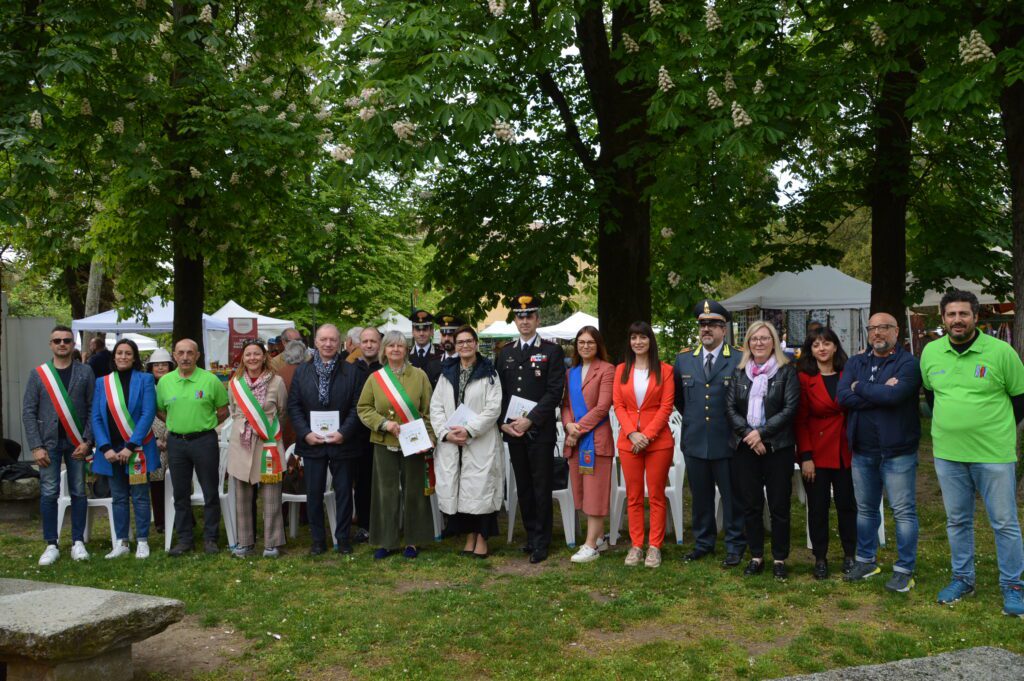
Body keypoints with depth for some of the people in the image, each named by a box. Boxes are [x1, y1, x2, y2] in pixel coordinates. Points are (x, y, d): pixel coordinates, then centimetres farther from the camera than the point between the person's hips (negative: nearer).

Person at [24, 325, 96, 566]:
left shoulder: (85, 372, 3)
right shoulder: (38, 374, 4)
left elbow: (93, 409, 0)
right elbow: (28, 412, 1)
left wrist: (87, 441, -8)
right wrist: (36, 446, -6)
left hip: (77, 443, 0)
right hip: (49, 442, 0)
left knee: (78, 492, 5)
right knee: (49, 494, 1)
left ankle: (78, 543, 13)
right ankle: (51, 545, 9)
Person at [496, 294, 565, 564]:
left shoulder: (552, 350, -1)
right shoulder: (506, 352, 13)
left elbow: (555, 391, -9)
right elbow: (500, 391, 12)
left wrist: (531, 420, -15)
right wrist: (504, 423, -2)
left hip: (540, 430, -4)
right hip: (511, 429, 4)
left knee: (541, 486, -1)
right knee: (523, 486, 11)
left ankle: (541, 542, 7)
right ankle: (530, 535, 21)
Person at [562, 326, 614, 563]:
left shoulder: (606, 369, -4)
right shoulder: (571, 372, 16)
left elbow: (603, 406, -11)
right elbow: (566, 404, 12)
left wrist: (579, 428, -12)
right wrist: (569, 426, -7)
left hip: (596, 437, -6)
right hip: (574, 439, 7)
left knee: (595, 490, -4)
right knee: (582, 490, 10)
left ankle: (591, 546, -3)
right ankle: (599, 537, 21)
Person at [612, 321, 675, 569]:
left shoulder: (664, 370, 1)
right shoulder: (621, 370, 8)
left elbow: (666, 406, -5)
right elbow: (618, 405, 3)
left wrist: (647, 435, -13)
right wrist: (632, 433, -11)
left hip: (658, 440, -2)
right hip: (628, 440, 3)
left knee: (656, 495, 4)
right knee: (633, 496, 7)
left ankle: (654, 546, 10)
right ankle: (636, 545, 15)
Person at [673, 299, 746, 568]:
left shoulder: (740, 360, -7)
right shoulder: (684, 359, 6)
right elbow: (678, 396, 21)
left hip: (727, 442, -4)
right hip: (694, 442, 4)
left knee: (732, 496, 7)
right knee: (700, 496, 14)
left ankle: (735, 546, 20)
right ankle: (703, 542, 27)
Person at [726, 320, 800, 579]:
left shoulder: (786, 371, 0)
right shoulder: (739, 372, 10)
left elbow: (790, 408, -8)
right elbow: (730, 407, 3)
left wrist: (762, 433, -14)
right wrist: (748, 434, -11)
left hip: (778, 448, -3)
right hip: (745, 447, 3)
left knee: (779, 506, 2)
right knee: (750, 505, 7)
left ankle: (780, 559, 15)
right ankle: (756, 556, 19)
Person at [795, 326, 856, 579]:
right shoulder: (804, 378, -3)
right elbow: (801, 420, -5)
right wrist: (805, 456, -11)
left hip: (846, 452, 2)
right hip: (817, 452, -2)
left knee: (847, 504, 9)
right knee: (818, 506, 6)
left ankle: (850, 555, 24)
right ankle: (820, 558, 19)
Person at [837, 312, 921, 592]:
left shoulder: (908, 363, -8)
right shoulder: (856, 363, 8)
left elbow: (894, 395, -25)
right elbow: (843, 397, -8)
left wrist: (861, 387, -10)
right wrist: (881, 393, -17)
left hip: (897, 451, -5)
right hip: (862, 450, 5)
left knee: (904, 511, 2)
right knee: (866, 509, 16)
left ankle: (904, 570, 13)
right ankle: (866, 560, 30)